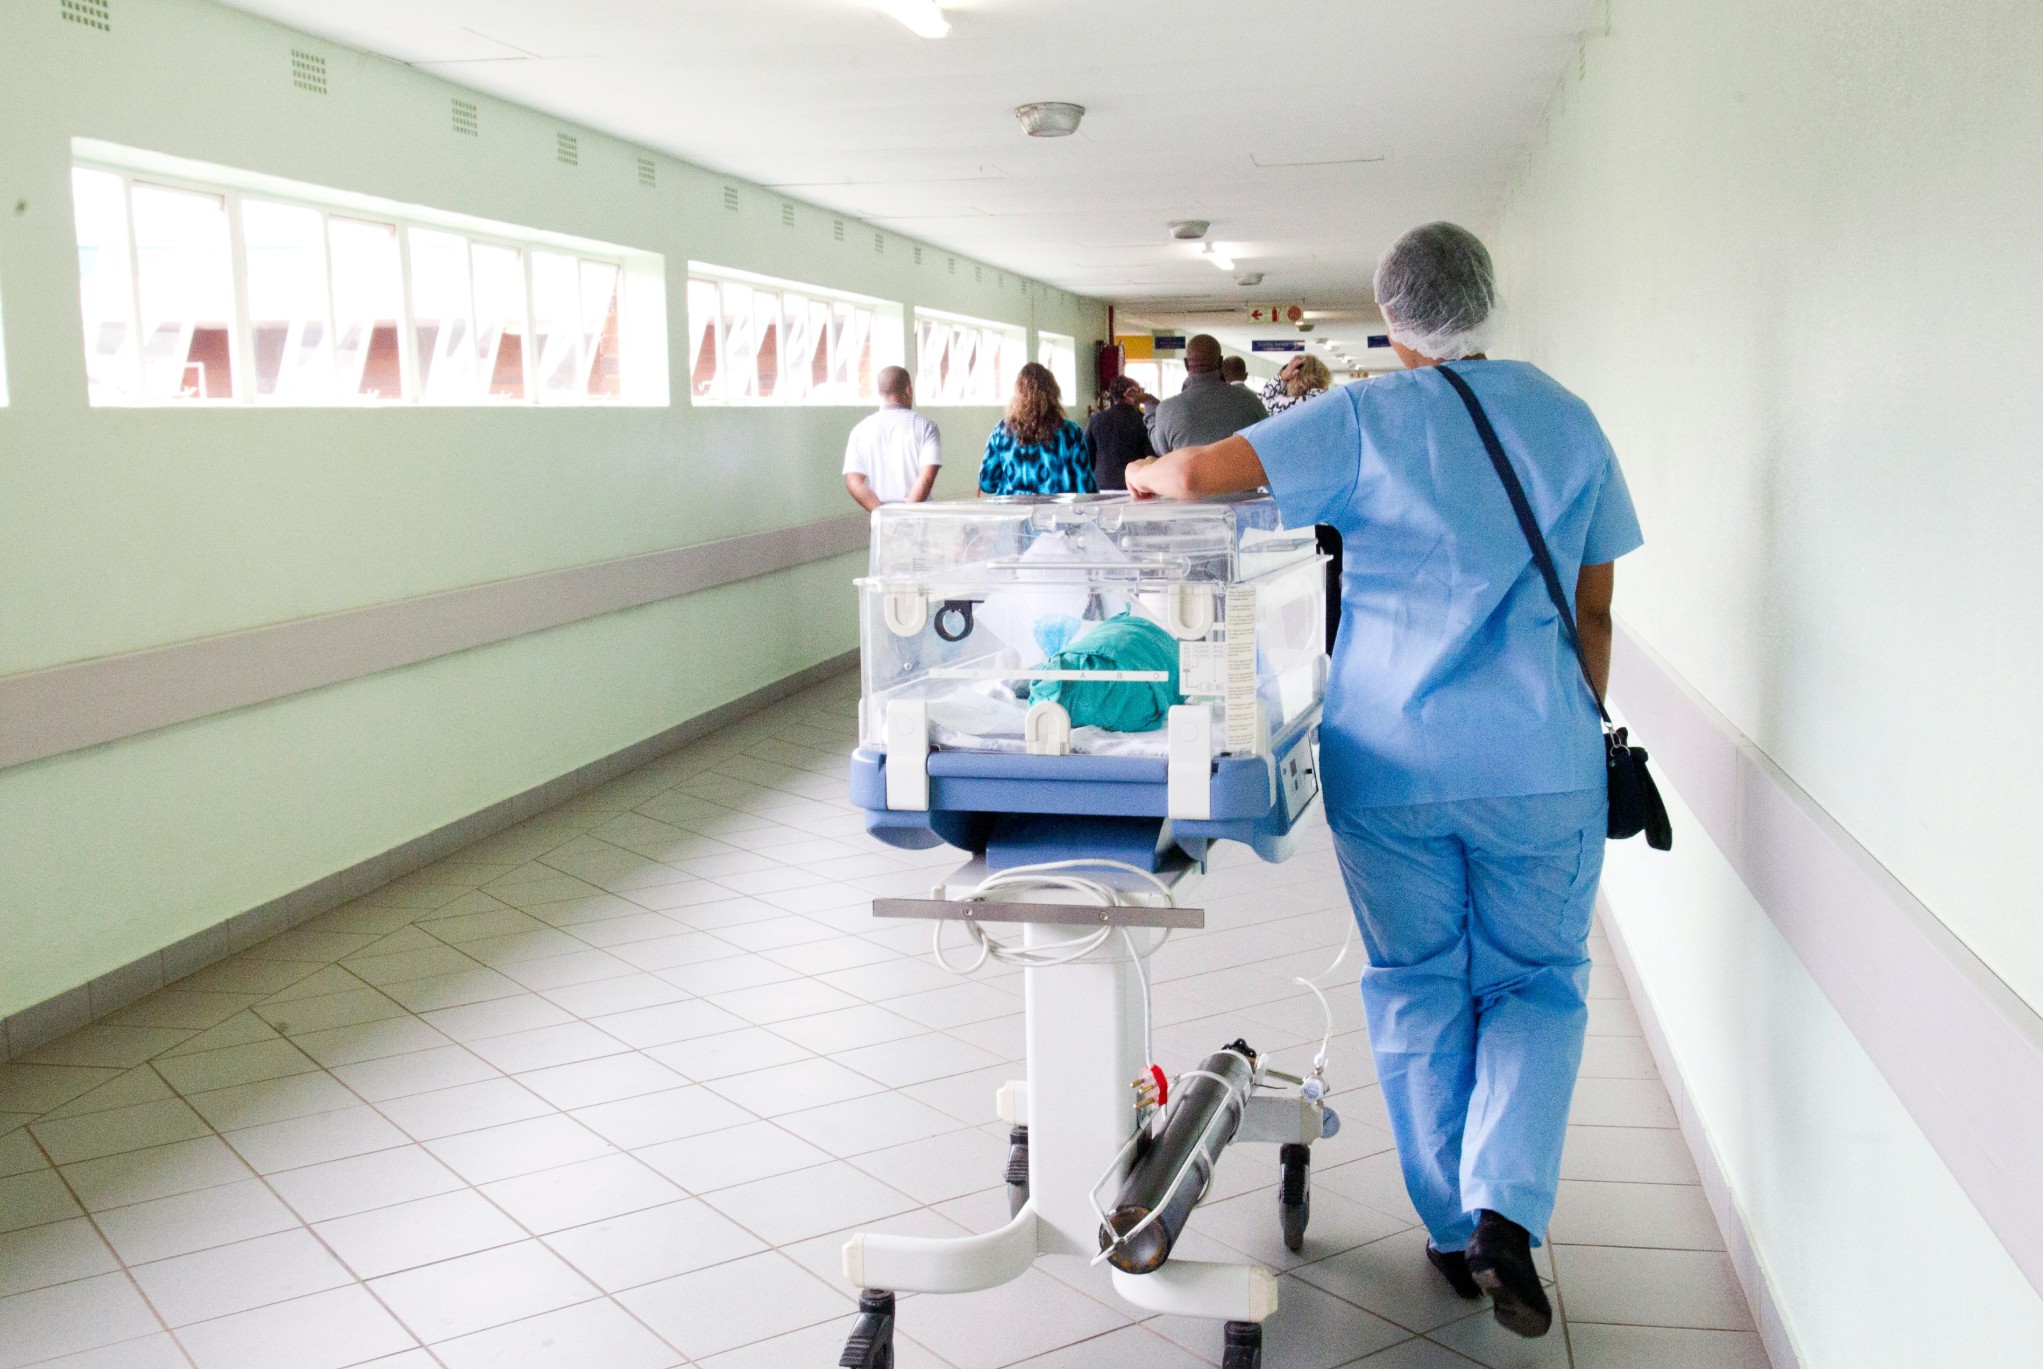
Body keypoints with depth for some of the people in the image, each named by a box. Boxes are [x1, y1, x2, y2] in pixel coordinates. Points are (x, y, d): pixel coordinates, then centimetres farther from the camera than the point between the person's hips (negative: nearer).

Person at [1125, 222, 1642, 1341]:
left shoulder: (1364, 420, -5)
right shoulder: (1567, 419, 6)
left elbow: (1199, 474, -16)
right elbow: (1593, 610, 9)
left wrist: (1145, 472, 7)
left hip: (1390, 758, -1)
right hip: (1540, 759, 2)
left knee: (1416, 991, 13)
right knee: (1538, 986, 14)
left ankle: (1455, 1233, 22)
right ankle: (1508, 1208, -4)